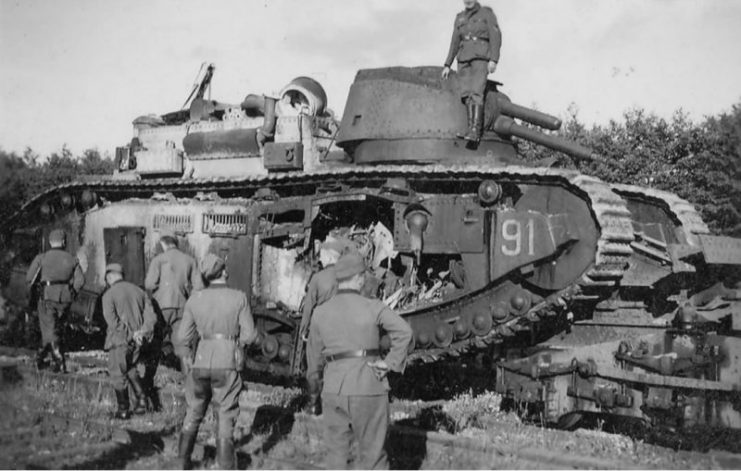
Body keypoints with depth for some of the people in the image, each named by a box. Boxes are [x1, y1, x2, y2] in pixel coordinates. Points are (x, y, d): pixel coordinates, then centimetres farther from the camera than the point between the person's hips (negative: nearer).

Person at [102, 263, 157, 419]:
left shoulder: (109, 295, -8)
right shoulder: (139, 291, 7)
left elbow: (112, 321, -18)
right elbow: (151, 316, 0)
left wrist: (131, 334, -16)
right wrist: (142, 332, -10)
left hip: (120, 340, -5)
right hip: (137, 342, 5)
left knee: (118, 374, 9)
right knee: (131, 369, 23)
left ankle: (123, 409, 13)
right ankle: (141, 398, 11)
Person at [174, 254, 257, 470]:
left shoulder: (195, 300, 0)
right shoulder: (239, 298, -6)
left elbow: (182, 337, 2)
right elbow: (249, 334, -4)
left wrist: (186, 359, 17)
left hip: (200, 362, 2)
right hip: (227, 364, -2)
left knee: (194, 412, 20)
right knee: (225, 415, 9)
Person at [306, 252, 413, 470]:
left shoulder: (320, 312, 2)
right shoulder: (373, 307, -8)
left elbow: (314, 353, 11)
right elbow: (404, 332, -18)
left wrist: (314, 383, 26)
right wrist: (390, 363, -9)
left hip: (334, 388, 3)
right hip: (368, 386, -3)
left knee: (336, 452, 14)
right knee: (371, 453, 7)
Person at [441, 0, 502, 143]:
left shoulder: (487, 13, 3)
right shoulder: (460, 18, 16)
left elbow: (496, 37, -4)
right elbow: (455, 43, 17)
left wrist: (494, 60, -16)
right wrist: (447, 66, 8)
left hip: (481, 57, -5)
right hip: (464, 59, 5)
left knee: (476, 93, -20)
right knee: (466, 94, -11)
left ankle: (475, 132, -28)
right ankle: (472, 129, -13)